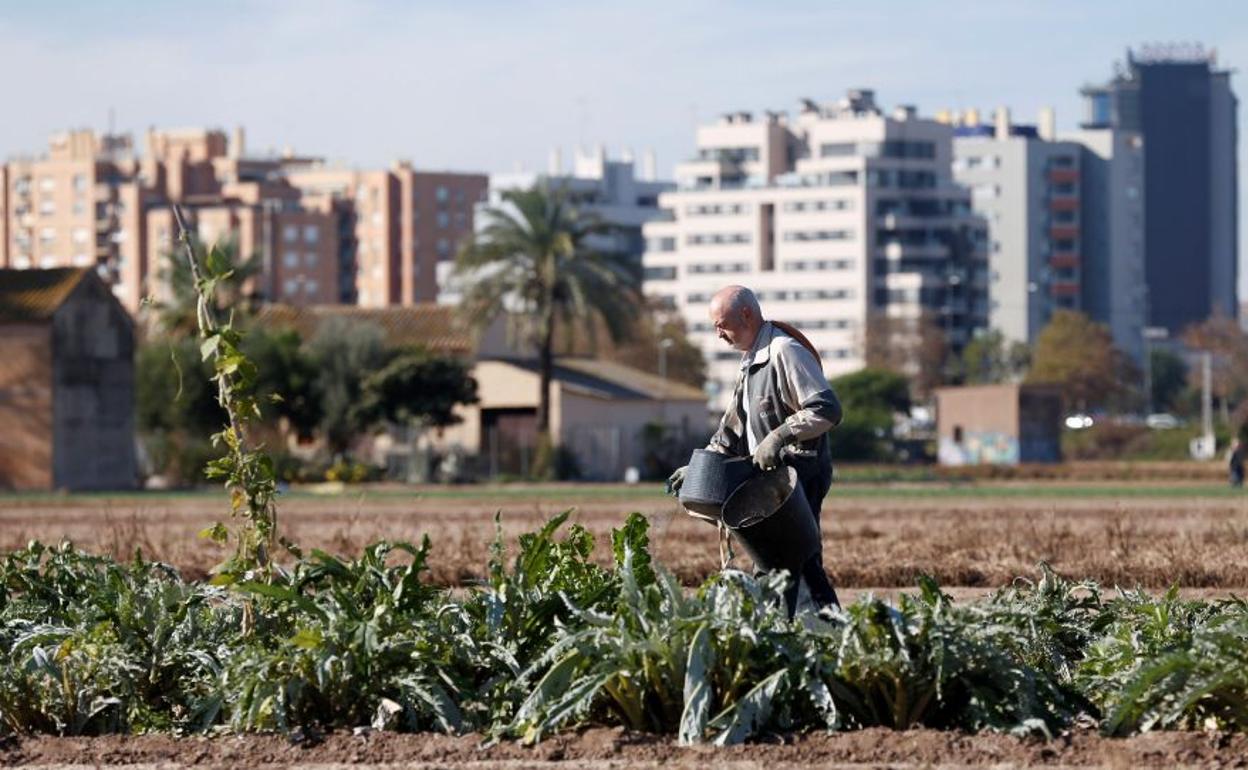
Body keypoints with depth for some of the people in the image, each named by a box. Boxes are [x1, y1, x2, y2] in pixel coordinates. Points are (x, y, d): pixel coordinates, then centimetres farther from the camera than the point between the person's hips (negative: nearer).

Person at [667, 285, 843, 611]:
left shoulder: (785, 352, -15)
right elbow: (732, 429, 23)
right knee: (807, 568, 10)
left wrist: (779, 436, -29)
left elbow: (827, 409, -23)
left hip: (800, 474, -10)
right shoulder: (751, 361, 18)